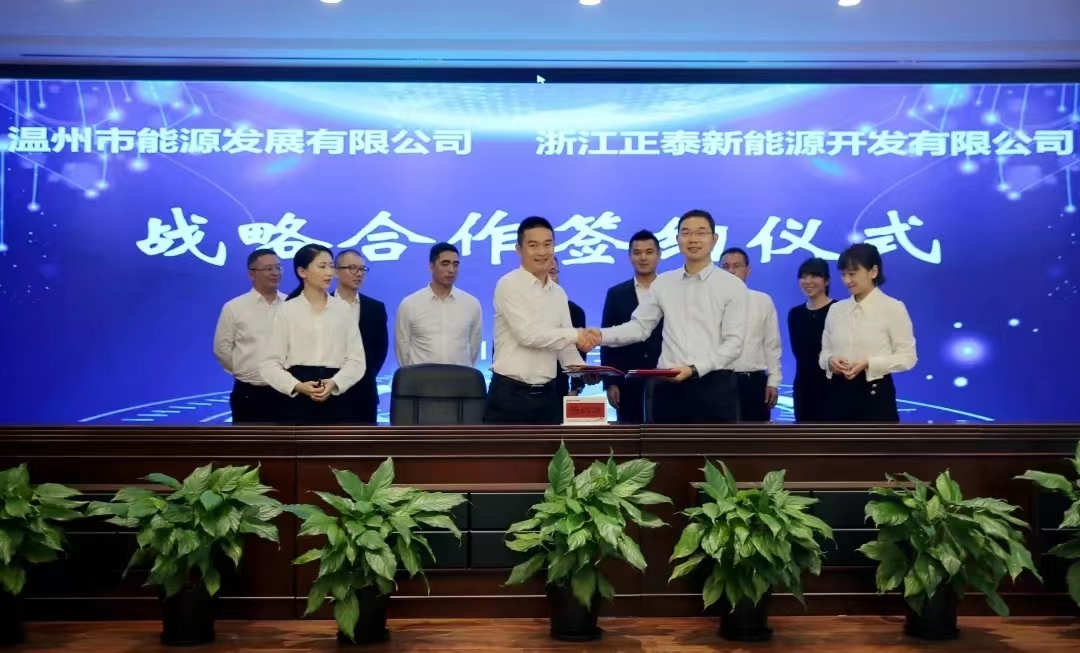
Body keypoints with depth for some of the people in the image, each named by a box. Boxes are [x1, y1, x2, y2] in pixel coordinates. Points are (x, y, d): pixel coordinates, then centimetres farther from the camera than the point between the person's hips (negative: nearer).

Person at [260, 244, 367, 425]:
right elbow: (270, 363, -1)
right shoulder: (287, 311, 2)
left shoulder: (342, 308, 7)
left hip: (336, 399, 2)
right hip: (299, 400, -2)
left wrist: (334, 383, -15)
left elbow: (356, 359, 2)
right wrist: (297, 386, -17)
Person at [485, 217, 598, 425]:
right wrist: (575, 334, -14)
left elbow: (564, 345, 11)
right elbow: (527, 334, -18)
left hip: (547, 394, 7)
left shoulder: (559, 293, 13)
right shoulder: (509, 285, -8)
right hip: (510, 394, -6)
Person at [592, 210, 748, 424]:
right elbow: (640, 326, 9)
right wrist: (602, 335, -9)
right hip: (670, 386, 3)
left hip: (714, 385, -3)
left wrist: (695, 369, -18)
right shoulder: (663, 283, 10)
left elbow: (733, 343, -6)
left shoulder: (732, 285, 0)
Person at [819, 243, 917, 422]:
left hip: (874, 395, -5)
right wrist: (830, 360, -11)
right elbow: (825, 351, 13)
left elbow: (907, 357, -7)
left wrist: (869, 363, -20)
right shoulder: (836, 309, 9)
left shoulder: (893, 308, -6)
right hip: (839, 394, 5)